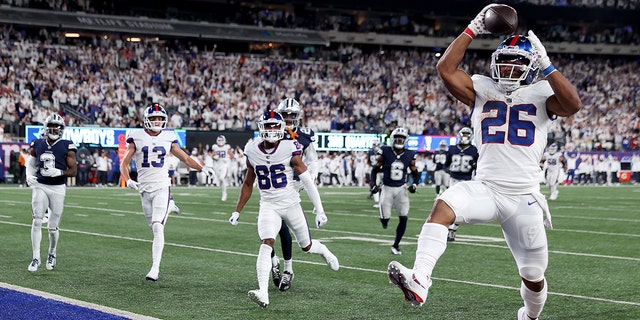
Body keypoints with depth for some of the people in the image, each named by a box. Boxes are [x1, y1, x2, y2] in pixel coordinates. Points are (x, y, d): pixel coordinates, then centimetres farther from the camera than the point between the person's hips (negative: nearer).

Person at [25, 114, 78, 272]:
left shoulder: (67, 147, -4)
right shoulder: (37, 144, 5)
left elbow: (73, 171, -3)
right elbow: (31, 163, 21)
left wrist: (58, 172, -20)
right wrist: (29, 176, 1)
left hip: (58, 188, -2)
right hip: (40, 186, 2)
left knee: (53, 227, 3)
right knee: (37, 221, -11)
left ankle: (52, 254, 29)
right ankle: (36, 257, -7)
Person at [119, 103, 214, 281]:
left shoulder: (168, 138, 7)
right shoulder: (137, 138, 4)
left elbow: (185, 158, 18)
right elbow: (124, 163, 5)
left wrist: (202, 169, 6)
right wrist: (128, 180, -12)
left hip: (162, 187, -1)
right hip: (145, 188, 1)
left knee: (158, 227, -16)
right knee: (154, 228, 6)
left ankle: (155, 268, -20)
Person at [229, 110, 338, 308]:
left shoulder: (290, 149, -13)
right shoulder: (252, 151, -1)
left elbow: (307, 181, -10)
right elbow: (248, 184, 13)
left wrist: (319, 210, -11)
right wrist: (237, 212, 14)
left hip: (291, 204, -1)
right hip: (268, 206, 1)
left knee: (306, 246, 14)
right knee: (266, 244, -22)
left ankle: (323, 250, 52)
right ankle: (263, 293, -30)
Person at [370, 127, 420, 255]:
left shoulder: (409, 155, -1)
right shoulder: (385, 152, -6)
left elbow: (415, 173, 11)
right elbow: (375, 170, 4)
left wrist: (414, 184, -7)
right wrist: (373, 184, -8)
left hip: (401, 189, 2)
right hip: (387, 188, -1)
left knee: (404, 218, -8)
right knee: (385, 219, -6)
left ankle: (396, 245, 7)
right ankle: (384, 219, 34)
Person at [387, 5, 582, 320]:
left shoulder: (542, 94, 2)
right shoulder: (482, 89, 7)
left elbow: (573, 105, -19)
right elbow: (445, 69, -6)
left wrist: (545, 64, -22)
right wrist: (473, 29, -6)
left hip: (524, 197, 0)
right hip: (484, 188, 1)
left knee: (533, 276, 10)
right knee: (443, 206, -32)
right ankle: (419, 281, -46)